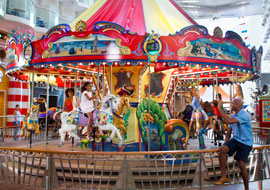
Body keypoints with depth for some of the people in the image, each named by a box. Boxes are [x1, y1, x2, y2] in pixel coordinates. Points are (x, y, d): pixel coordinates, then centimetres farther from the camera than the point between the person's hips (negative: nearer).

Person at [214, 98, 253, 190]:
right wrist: (226, 144, 4)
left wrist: (220, 109, -25)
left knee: (241, 165, -8)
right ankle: (223, 177, -14)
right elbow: (228, 132, 12)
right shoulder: (233, 116, 8)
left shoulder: (245, 115, -19)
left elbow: (228, 121, -32)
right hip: (235, 139, 6)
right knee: (222, 149, -21)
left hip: (245, 142, -6)